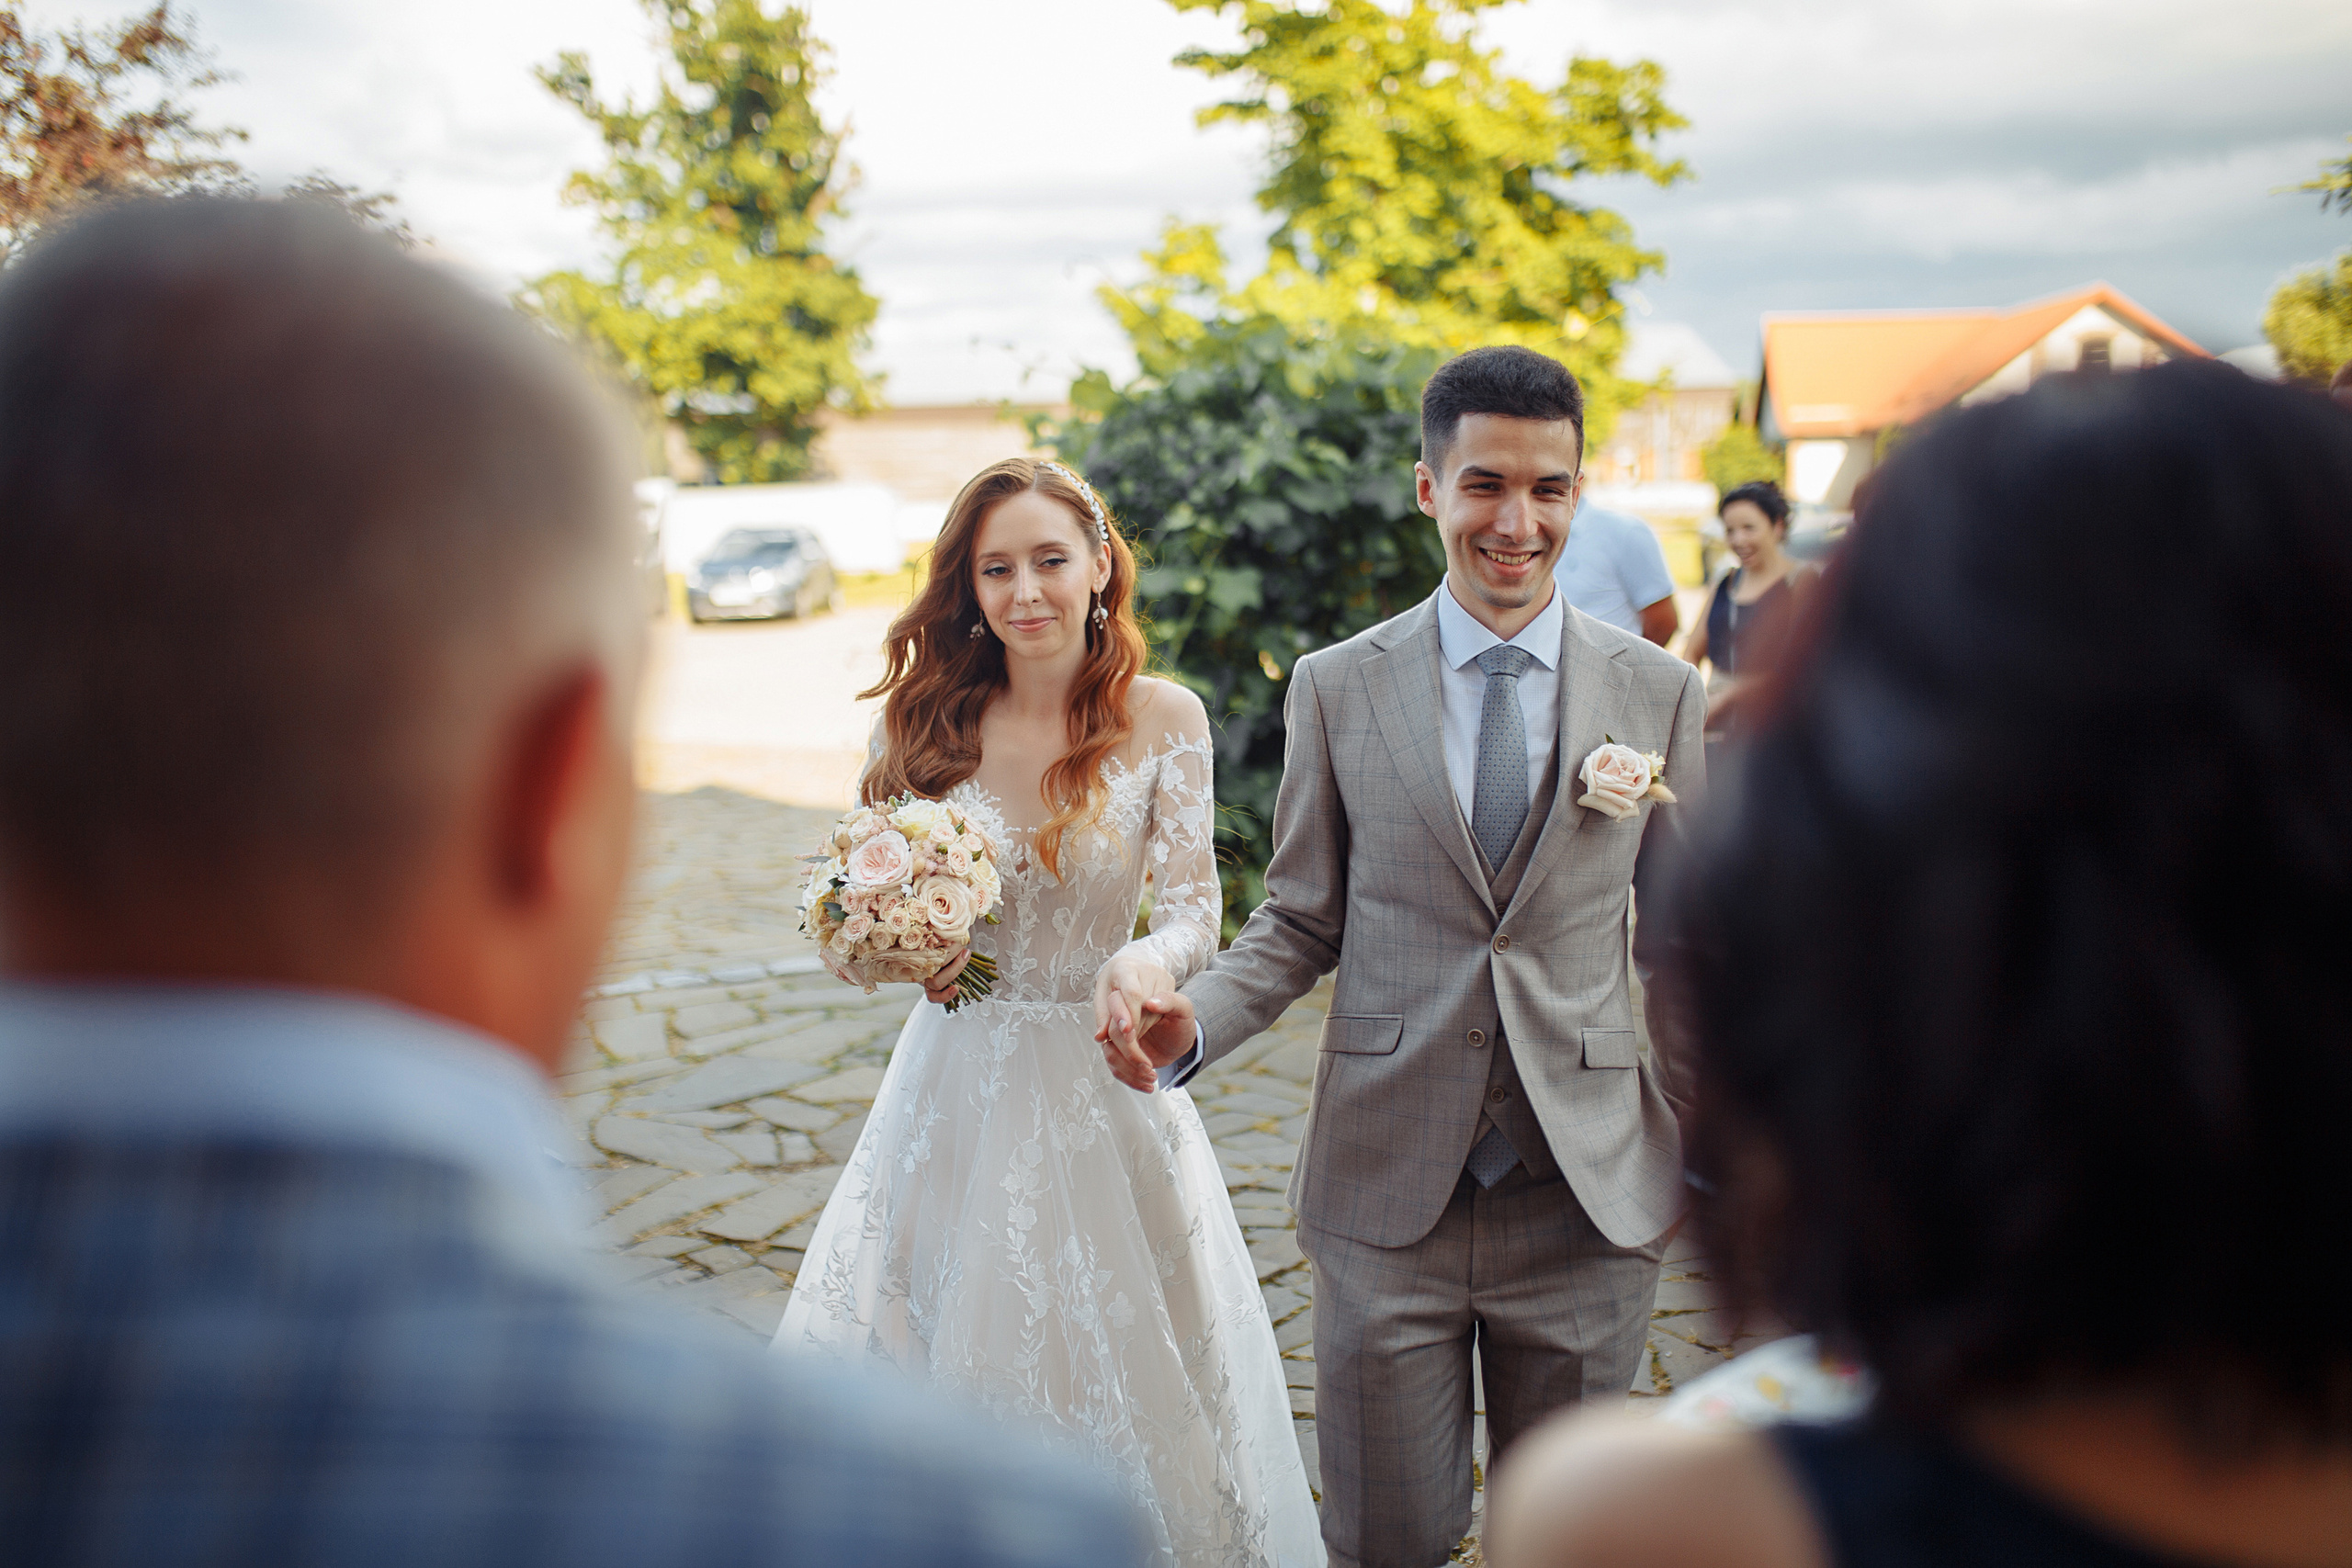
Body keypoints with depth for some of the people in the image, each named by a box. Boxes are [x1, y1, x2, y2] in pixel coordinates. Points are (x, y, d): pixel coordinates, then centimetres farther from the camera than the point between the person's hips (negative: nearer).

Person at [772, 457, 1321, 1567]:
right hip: (958, 1072, 2)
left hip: (1103, 1079, -2)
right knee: (928, 1363, 11)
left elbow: (1196, 910, -13)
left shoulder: (1161, 719, -8)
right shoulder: (927, 719, -3)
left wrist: (1146, 961, -35)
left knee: (1122, 1374, 9)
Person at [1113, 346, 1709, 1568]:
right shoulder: (1336, 690, 1)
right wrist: (1193, 1021, -13)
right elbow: (1299, 925, 5)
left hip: (1589, 1194, 1)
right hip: (1385, 1193, 0)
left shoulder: (1659, 693, 1)